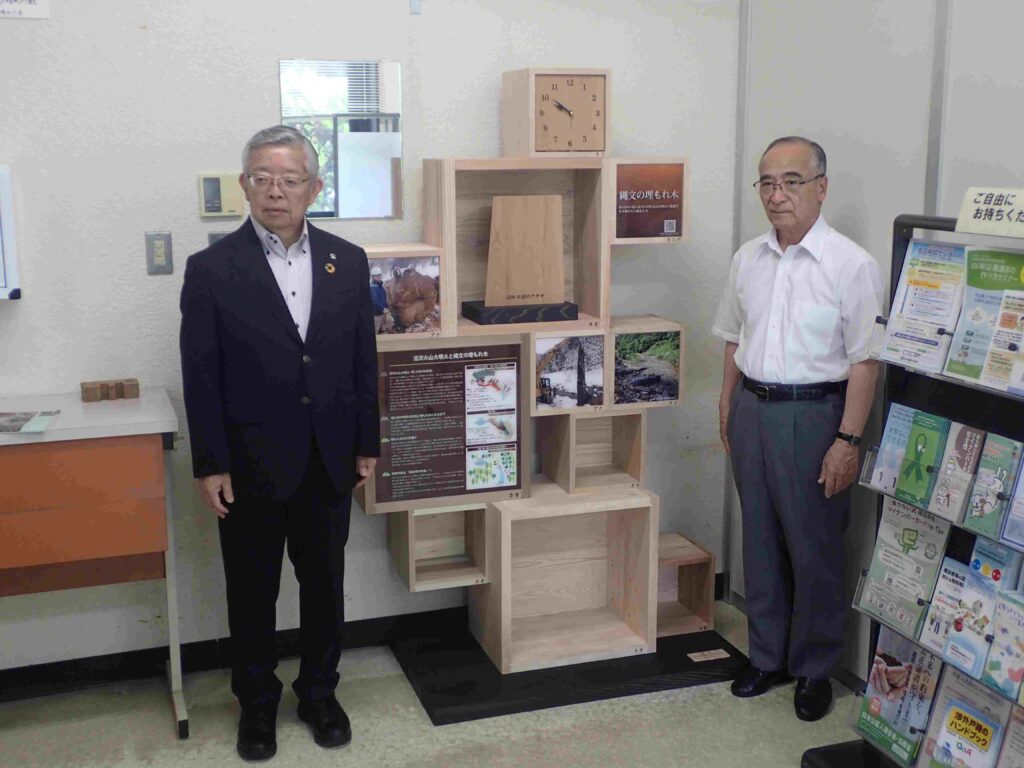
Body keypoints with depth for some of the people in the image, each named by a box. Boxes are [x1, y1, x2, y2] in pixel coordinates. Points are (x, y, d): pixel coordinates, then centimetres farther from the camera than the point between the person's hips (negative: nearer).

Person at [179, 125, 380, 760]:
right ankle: (257, 702, 32)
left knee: (324, 584, 15)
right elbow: (201, 376, -7)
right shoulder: (211, 269, -7)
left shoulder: (348, 261, 2)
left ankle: (319, 691, 35)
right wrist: (210, 466, -8)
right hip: (252, 465, -2)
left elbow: (364, 361, 6)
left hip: (329, 463, 3)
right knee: (252, 591, 12)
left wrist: (367, 445, 6)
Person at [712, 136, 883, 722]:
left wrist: (848, 441, -18)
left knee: (815, 549, 4)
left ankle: (815, 669, 22)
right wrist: (728, 407, 16)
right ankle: (768, 657, 30)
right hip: (752, 409, 6)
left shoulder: (852, 265, -11)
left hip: (813, 414, -5)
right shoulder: (748, 258, 7)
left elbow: (865, 362, -14)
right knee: (761, 541, 14)